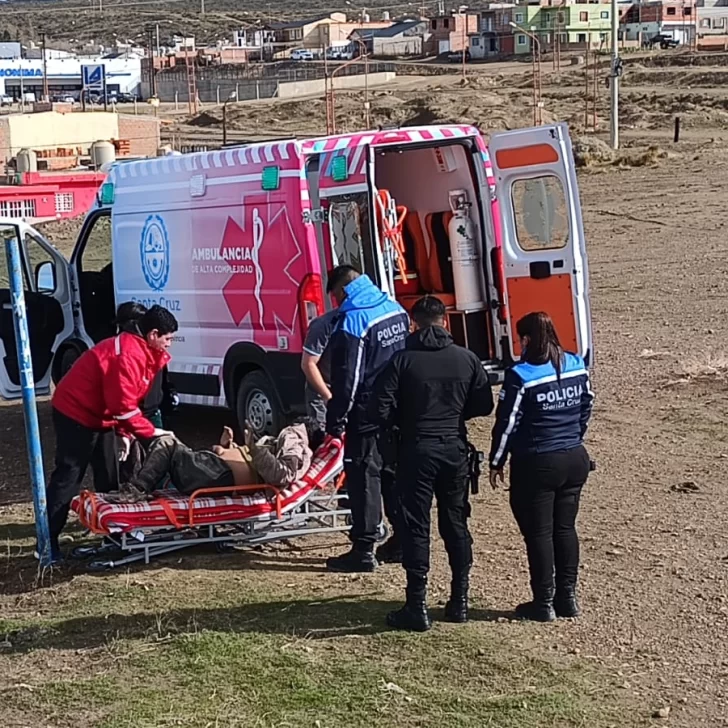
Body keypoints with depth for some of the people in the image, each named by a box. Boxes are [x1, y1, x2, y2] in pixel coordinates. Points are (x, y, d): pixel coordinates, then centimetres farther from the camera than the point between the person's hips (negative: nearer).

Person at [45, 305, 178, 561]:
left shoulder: (142, 352, 7)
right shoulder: (129, 354, -26)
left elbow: (128, 399, 10)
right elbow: (123, 405, -28)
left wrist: (125, 433, -2)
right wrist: (150, 432, -18)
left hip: (94, 413, 10)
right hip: (76, 412, -10)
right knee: (68, 475, -10)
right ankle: (47, 540, -7)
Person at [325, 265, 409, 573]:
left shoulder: (352, 321, -17)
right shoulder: (395, 309, 8)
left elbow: (346, 379, -18)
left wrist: (336, 421, -10)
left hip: (367, 416, -8)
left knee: (364, 478, -2)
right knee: (395, 475, 17)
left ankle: (363, 550, 0)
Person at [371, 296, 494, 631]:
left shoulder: (402, 361, -9)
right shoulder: (467, 359, 0)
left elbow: (381, 411, -12)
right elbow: (484, 405, 6)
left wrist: (405, 421, 8)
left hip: (416, 451, -3)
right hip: (456, 450, 3)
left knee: (415, 528, 1)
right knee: (456, 524, 14)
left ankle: (417, 607, 2)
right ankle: (459, 601, 20)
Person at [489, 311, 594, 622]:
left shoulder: (520, 376, -16)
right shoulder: (576, 366, 2)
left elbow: (507, 422, -12)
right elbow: (586, 407, 13)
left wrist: (496, 462, -2)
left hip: (537, 465, -6)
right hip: (575, 459, 6)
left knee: (539, 532, 3)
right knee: (565, 528, 14)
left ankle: (544, 603, 9)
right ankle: (567, 597, 19)